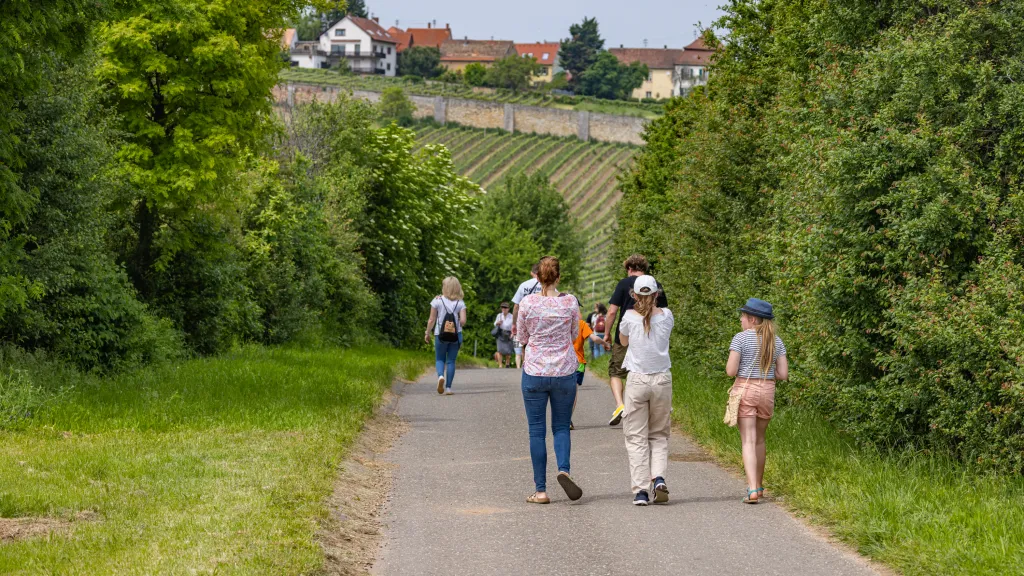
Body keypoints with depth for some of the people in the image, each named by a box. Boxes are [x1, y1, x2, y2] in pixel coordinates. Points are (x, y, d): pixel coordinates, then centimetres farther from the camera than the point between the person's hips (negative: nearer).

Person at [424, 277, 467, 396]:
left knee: (439, 359, 11)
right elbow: (463, 321, -9)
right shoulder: (460, 303, -1)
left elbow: (431, 320, -3)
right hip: (455, 335, 1)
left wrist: (427, 333, 8)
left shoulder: (437, 300, -4)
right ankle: (448, 387, 2)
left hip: (440, 334, -1)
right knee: (451, 360, 8)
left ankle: (440, 376, -20)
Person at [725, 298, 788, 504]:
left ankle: (752, 490, -20)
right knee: (759, 439, 20)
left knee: (748, 442, -7)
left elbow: (731, 371, -13)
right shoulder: (776, 341, 5)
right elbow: (783, 374, 2)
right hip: (767, 392, 4)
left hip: (744, 390, -4)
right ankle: (758, 486, 29)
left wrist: (731, 366, 10)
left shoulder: (741, 338, -8)